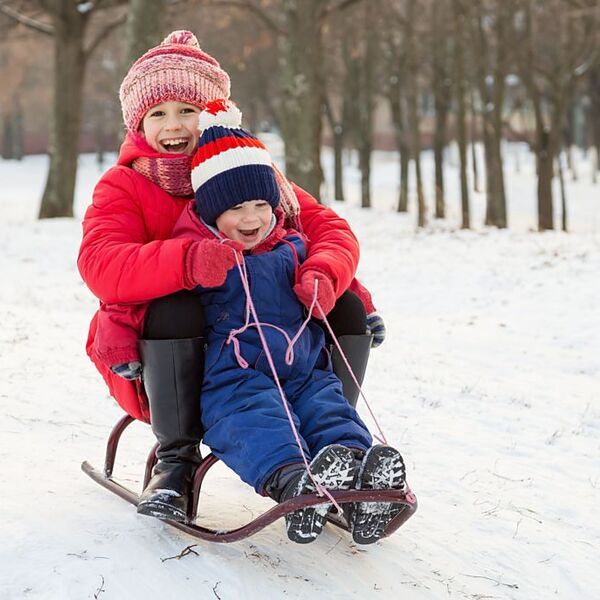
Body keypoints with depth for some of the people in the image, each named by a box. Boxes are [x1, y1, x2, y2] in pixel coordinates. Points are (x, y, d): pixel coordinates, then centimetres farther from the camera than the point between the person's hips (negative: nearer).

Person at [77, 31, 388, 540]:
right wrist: (186, 260, -43)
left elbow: (328, 228, 0)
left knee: (349, 307, -13)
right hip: (170, 362, -3)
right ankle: (176, 459, -19)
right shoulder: (123, 187, -3)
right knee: (174, 310, -36)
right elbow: (100, 265, -24)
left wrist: (322, 274, -26)